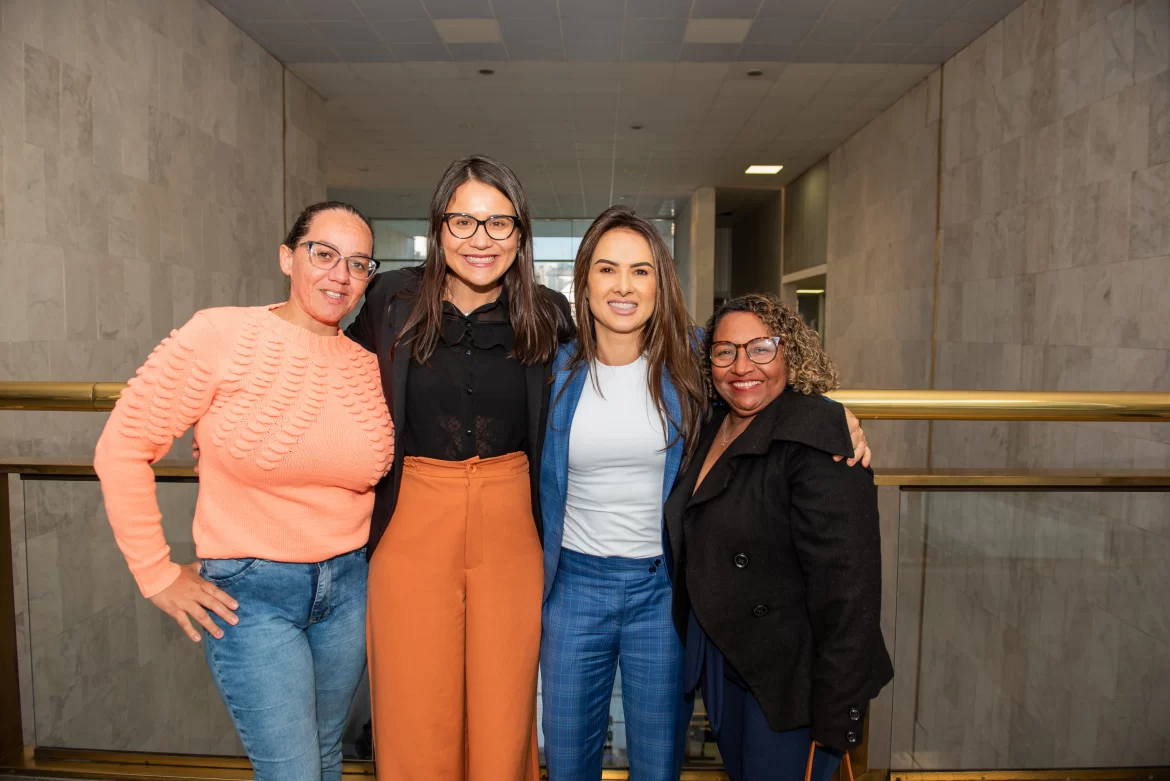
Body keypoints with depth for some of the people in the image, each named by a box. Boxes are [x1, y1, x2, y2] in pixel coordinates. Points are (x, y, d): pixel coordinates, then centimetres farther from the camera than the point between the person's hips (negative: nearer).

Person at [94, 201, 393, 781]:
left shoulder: (370, 365, 0)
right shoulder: (220, 335, -12)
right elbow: (122, 449, -9)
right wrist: (157, 574, -6)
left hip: (349, 586, 4)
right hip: (251, 591, -4)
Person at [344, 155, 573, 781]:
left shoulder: (548, 318, 2)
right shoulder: (390, 301, -1)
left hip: (510, 529, 1)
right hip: (412, 527, 0)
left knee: (503, 714, 11)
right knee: (415, 722, 9)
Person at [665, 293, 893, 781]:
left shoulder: (816, 440, -22)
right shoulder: (714, 429, 3)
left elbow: (847, 586, -24)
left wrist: (835, 717, -21)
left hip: (789, 677, -7)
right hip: (718, 656, 8)